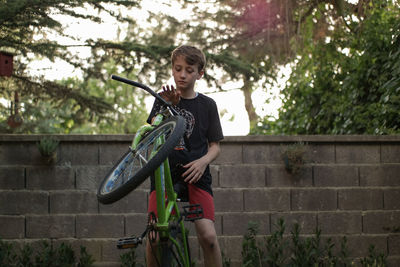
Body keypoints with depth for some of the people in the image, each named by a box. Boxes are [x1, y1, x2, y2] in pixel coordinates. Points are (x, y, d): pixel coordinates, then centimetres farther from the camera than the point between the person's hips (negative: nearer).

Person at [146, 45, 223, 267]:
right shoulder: (163, 99, 10)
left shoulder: (207, 105, 10)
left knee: (208, 236, -17)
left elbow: (215, 146, 10)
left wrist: (203, 161, -11)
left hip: (195, 174, 0)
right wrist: (167, 107, -18)